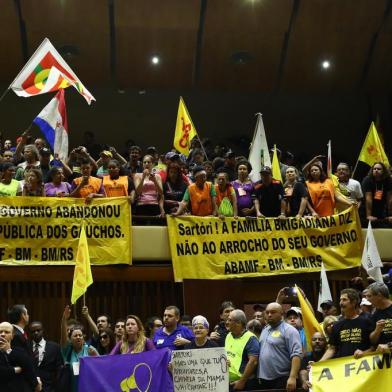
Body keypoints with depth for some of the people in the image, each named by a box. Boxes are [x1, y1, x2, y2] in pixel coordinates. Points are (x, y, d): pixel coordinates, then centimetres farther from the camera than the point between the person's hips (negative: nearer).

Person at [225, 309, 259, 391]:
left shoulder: (250, 338, -12)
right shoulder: (228, 336, 11)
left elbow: (253, 362, -19)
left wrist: (242, 381, -19)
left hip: (245, 384, -7)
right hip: (228, 382, 7)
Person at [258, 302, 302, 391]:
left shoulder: (289, 330, -9)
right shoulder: (264, 330, 15)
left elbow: (296, 355, -18)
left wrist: (292, 377, -27)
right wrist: (259, 375, 11)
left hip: (282, 379, -7)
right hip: (264, 379, 7)